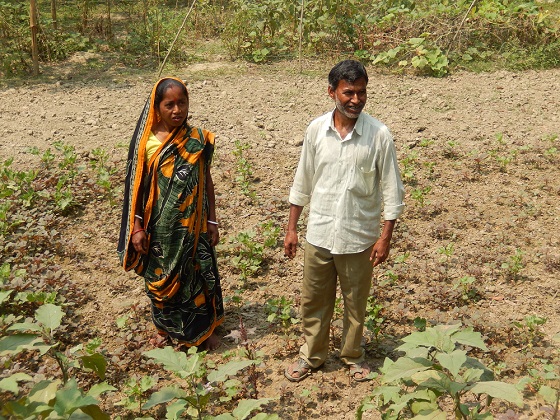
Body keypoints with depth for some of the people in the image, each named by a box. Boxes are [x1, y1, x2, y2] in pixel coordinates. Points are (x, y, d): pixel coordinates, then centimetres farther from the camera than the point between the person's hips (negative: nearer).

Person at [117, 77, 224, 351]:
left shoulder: (197, 139, -5)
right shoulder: (145, 142, -8)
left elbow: (207, 181, 2)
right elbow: (136, 186, -4)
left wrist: (211, 221, 2)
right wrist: (136, 227, -7)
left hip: (191, 225, 0)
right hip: (158, 227, 0)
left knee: (197, 275, 12)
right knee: (159, 277, 15)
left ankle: (204, 328, 32)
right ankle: (165, 327, 38)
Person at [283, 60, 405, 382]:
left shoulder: (379, 135, -13)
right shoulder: (316, 129, -5)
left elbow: (392, 190, -6)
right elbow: (303, 182, 4)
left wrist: (385, 237, -8)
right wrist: (292, 228, 6)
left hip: (359, 237, -2)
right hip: (319, 234, 2)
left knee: (356, 302, 16)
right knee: (314, 300, 16)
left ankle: (353, 355, 39)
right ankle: (312, 355, 38)